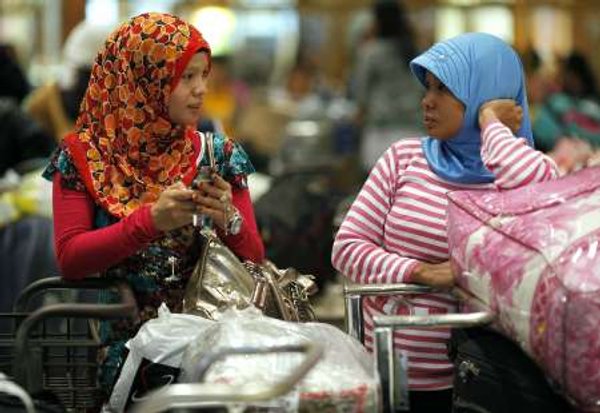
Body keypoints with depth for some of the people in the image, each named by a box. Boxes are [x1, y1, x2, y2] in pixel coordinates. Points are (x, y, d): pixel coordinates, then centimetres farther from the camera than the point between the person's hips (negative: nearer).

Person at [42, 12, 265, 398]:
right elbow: (69, 259, -7)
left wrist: (229, 219, -13)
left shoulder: (219, 156, 9)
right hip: (129, 343, -2)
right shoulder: (84, 157, 3)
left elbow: (255, 258, 9)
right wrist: (150, 220, -19)